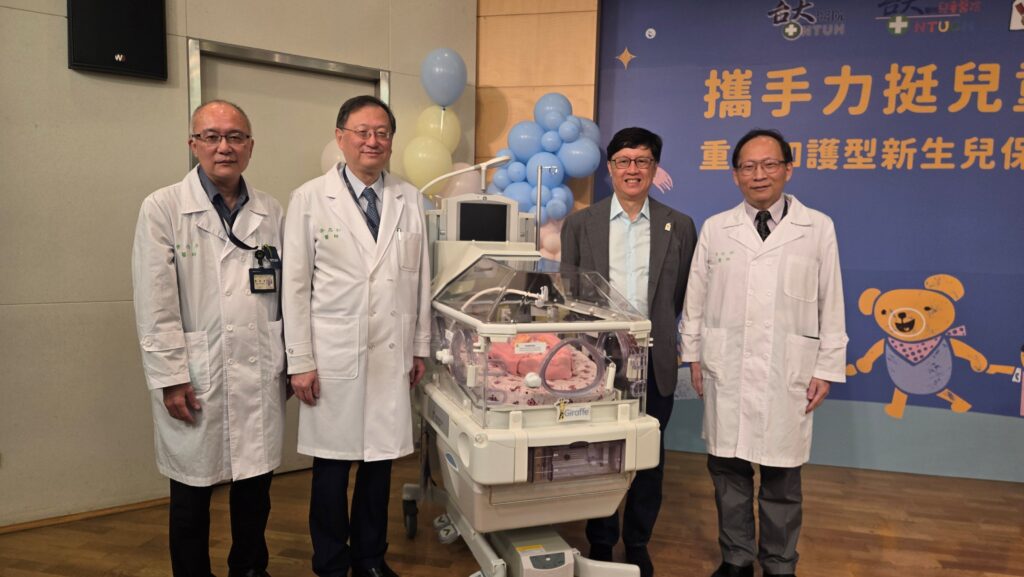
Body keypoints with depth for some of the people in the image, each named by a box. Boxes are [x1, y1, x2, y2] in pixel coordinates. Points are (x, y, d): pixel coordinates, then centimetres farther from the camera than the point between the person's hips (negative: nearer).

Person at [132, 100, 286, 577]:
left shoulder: (271, 212, 6)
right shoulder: (162, 208, -5)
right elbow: (155, 305, -8)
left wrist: (292, 361, 8)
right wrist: (171, 379, -11)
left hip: (260, 377, 3)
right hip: (195, 380, -3)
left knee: (256, 489, 15)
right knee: (192, 496, 12)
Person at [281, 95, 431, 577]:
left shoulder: (410, 200, 6)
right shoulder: (309, 199, -3)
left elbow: (420, 279, 8)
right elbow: (295, 285, -3)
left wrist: (420, 348, 9)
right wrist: (300, 362, -5)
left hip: (392, 357, 3)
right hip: (333, 357, -2)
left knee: (379, 463, 12)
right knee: (332, 467, 9)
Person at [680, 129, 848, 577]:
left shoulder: (818, 228, 2)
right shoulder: (714, 229, 5)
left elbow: (831, 305, 3)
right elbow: (695, 298, 8)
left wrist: (826, 368, 1)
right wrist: (693, 354, 7)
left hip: (787, 373, -1)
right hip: (726, 369, 2)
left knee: (781, 477, 7)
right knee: (729, 470, 10)